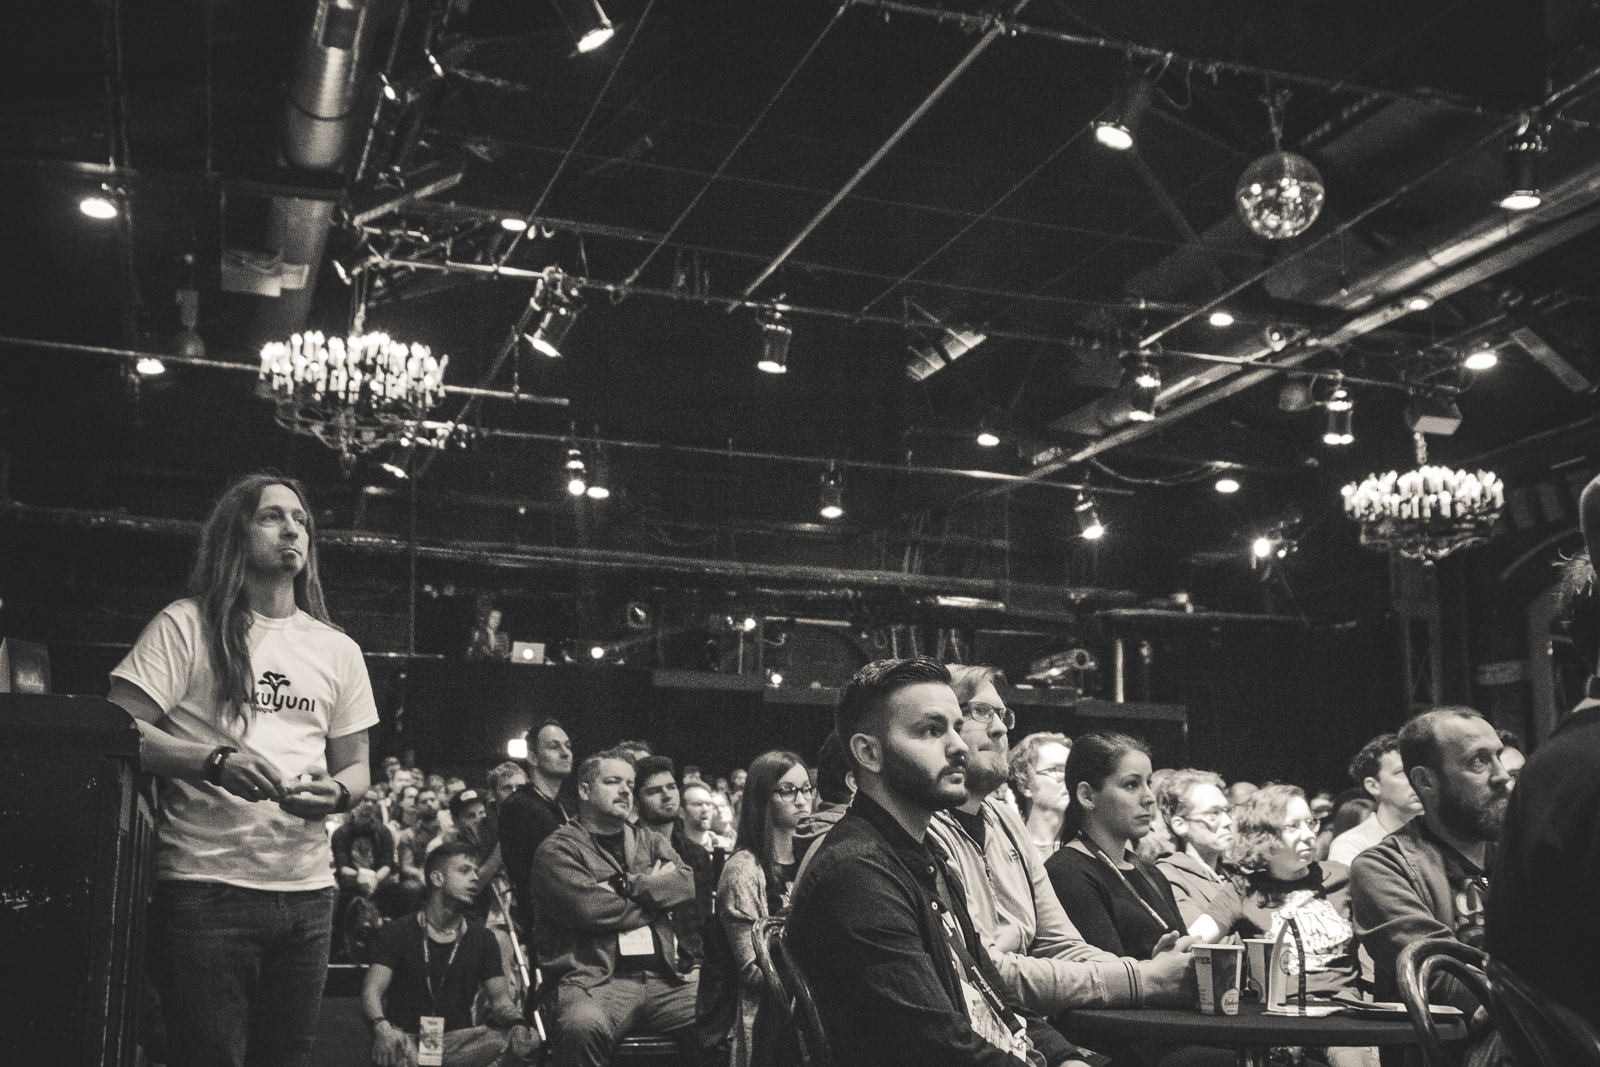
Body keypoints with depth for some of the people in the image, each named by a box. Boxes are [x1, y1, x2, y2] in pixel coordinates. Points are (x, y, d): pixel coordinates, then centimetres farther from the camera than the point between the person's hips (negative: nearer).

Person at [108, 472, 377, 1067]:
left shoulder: (338, 651, 15)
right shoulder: (187, 626, 1)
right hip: (205, 883, -4)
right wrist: (216, 760, -21)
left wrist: (337, 791, -5)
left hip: (307, 888, 5)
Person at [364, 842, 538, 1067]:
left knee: (529, 1041, -25)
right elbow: (372, 989, -8)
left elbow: (499, 997, 6)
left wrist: (517, 1024, -20)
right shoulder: (399, 932, 4)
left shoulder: (482, 939, 14)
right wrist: (381, 1026, -33)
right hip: (409, 1040, -4)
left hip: (457, 1042, 4)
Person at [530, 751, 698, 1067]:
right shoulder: (557, 849, 6)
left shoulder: (652, 843, 25)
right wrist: (656, 897, 5)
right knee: (582, 1027, -38)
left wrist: (628, 886, -5)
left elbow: (689, 885, 6)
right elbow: (590, 909, -9)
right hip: (597, 979, -5)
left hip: (664, 979, 5)